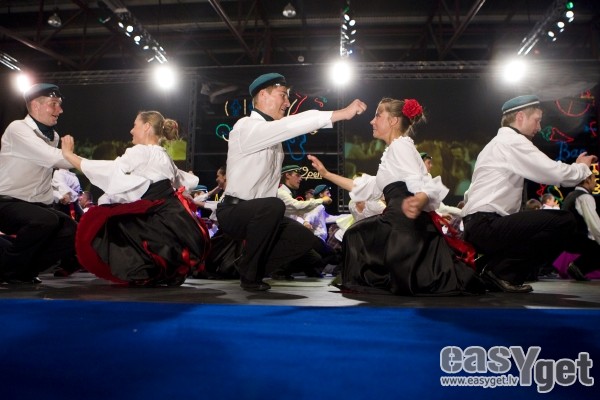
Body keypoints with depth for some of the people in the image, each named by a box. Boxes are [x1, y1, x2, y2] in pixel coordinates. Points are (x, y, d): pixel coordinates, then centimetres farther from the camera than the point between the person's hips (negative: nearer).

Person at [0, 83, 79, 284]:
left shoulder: (53, 136, 12)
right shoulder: (18, 129, -13)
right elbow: (54, 158, -25)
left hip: (36, 205, 8)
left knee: (73, 232, -11)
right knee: (46, 220, -34)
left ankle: (24, 270, 5)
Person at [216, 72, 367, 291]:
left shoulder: (274, 135, 13)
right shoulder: (246, 127, -15)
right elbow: (289, 125, -31)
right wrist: (341, 113, -34)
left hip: (259, 214, 8)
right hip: (234, 211, -8)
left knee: (304, 238, -3)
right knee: (273, 206, -36)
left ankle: (252, 268, 9)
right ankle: (249, 274, -16)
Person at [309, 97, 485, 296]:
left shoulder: (400, 145, -7)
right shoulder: (393, 150, 24)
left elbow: (420, 186, -22)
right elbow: (368, 188, 26)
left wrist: (417, 203, -48)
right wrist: (326, 174, 26)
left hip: (408, 225, -10)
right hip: (401, 224, 10)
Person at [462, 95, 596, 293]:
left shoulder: (499, 143, 24)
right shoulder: (513, 141, -7)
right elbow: (557, 174, -11)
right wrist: (582, 167, 9)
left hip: (477, 227, 10)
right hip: (486, 226, -10)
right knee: (564, 221, -13)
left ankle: (495, 267, 8)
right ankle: (501, 271, -8)